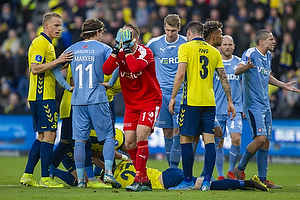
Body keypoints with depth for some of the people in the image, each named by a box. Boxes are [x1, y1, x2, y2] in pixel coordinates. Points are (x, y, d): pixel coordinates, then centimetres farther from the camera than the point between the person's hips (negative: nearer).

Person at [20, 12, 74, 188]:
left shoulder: (47, 43, 21)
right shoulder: (41, 43, -11)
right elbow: (35, 68, -20)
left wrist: (60, 64, 15)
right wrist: (58, 61, -22)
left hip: (41, 96, 11)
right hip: (43, 96, -11)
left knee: (42, 136, 12)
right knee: (49, 134, -10)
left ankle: (28, 176, 13)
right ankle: (45, 178, -10)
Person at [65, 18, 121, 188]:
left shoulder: (72, 49, 11)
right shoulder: (103, 48, 0)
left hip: (77, 100, 3)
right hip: (97, 99, -3)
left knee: (80, 140, 4)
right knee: (109, 136, 5)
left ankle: (80, 179, 2)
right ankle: (108, 172, -10)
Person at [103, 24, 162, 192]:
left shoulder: (145, 52, -14)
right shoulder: (121, 53, 2)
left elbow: (135, 67, -34)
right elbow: (106, 70, -13)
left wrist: (127, 49, -24)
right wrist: (116, 50, -18)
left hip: (150, 101, -6)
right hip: (131, 104, 6)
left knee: (141, 137, -20)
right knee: (130, 143, 0)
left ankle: (139, 180, -20)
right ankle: (145, 180, 12)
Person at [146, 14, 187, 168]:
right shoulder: (155, 44, 1)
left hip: (181, 93, -2)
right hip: (162, 93, 2)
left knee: (177, 130, -11)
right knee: (167, 132, 3)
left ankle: (174, 167, -10)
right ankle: (171, 166, 10)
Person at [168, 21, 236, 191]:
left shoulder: (185, 48, -2)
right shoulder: (214, 51, 12)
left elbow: (180, 74, -11)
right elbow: (224, 78, 9)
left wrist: (173, 97, -6)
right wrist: (230, 102, 12)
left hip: (191, 101, -4)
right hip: (209, 102, 4)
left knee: (186, 140, 2)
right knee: (209, 140, 3)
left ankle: (188, 181, 1)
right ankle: (207, 181, -2)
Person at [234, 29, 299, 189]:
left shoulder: (268, 56, 14)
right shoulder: (251, 53, -10)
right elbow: (237, 71, -23)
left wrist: (283, 85, 28)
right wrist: (246, 67, -44)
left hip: (265, 106, 8)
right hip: (253, 104, -8)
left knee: (266, 142, 6)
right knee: (260, 138, -18)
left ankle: (262, 179, 10)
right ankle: (240, 169, 0)